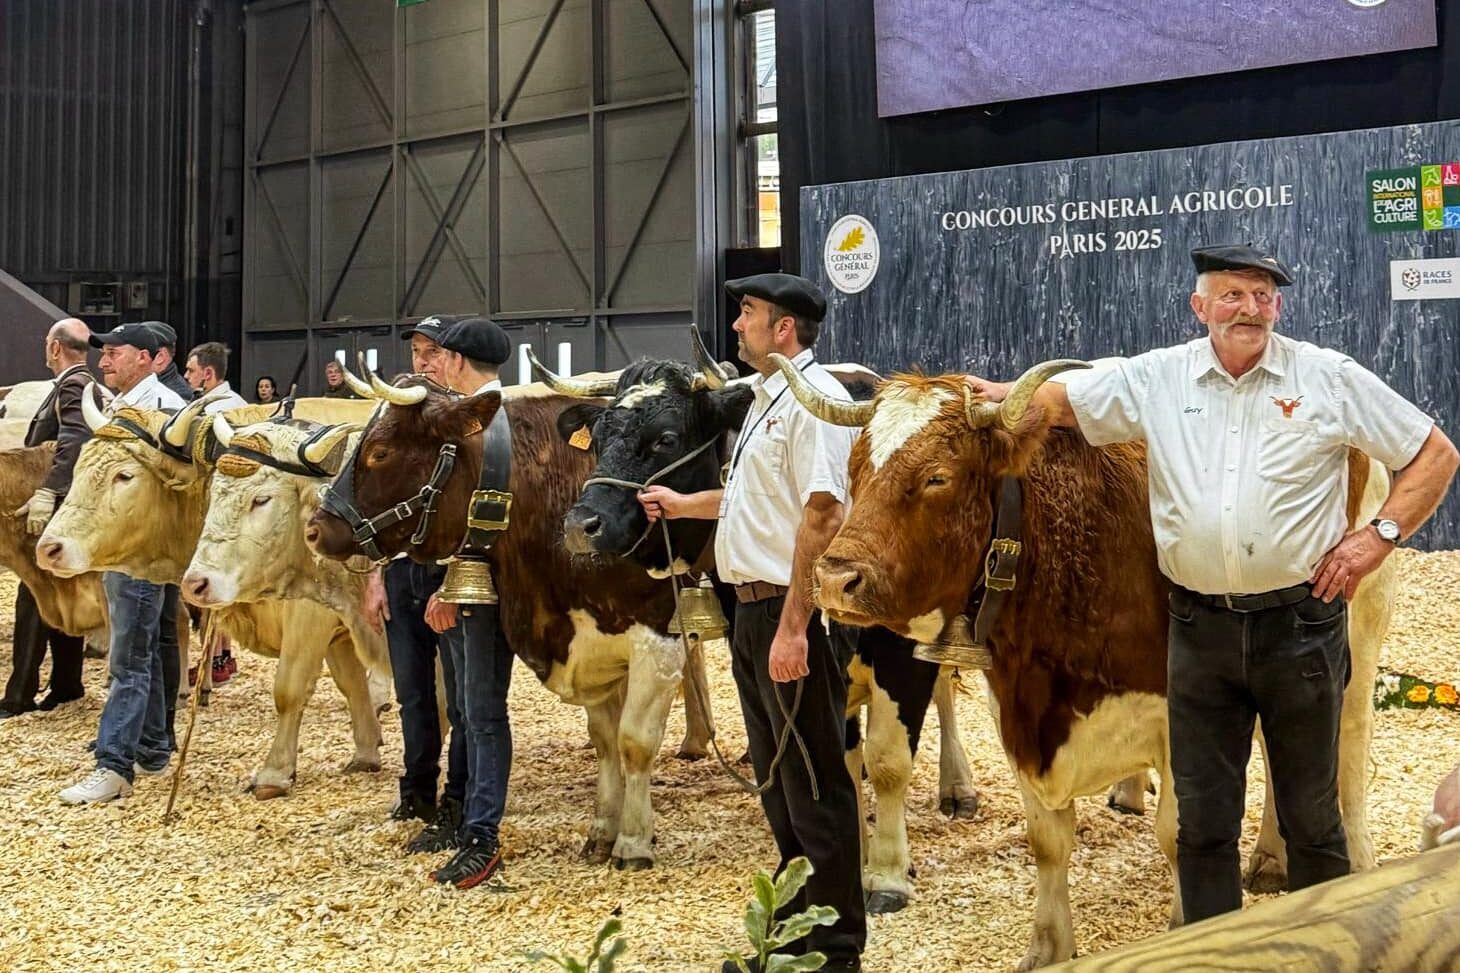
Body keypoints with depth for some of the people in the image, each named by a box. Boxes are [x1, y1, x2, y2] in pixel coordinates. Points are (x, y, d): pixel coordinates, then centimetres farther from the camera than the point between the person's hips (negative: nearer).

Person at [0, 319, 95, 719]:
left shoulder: (73, 387, -15)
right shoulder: (85, 385, 14)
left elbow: (73, 442, -30)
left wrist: (45, 493, -37)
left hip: (55, 509, -10)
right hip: (62, 508, 10)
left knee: (34, 600, -6)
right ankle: (67, 685, 20)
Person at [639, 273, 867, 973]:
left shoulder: (813, 398, -13)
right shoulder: (767, 398, 16)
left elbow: (821, 515, -21)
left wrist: (793, 627, -24)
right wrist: (682, 504, 40)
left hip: (794, 612, -10)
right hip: (754, 607, 10)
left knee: (817, 787, -1)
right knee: (779, 784, 17)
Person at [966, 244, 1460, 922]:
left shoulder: (1330, 379, -1)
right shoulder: (1156, 379, 4)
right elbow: (1057, 399, 13)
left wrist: (1380, 535, -4)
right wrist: (998, 396, -1)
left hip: (1299, 621, -2)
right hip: (1198, 628, 2)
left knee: (1310, 813, 10)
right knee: (1202, 817, 10)